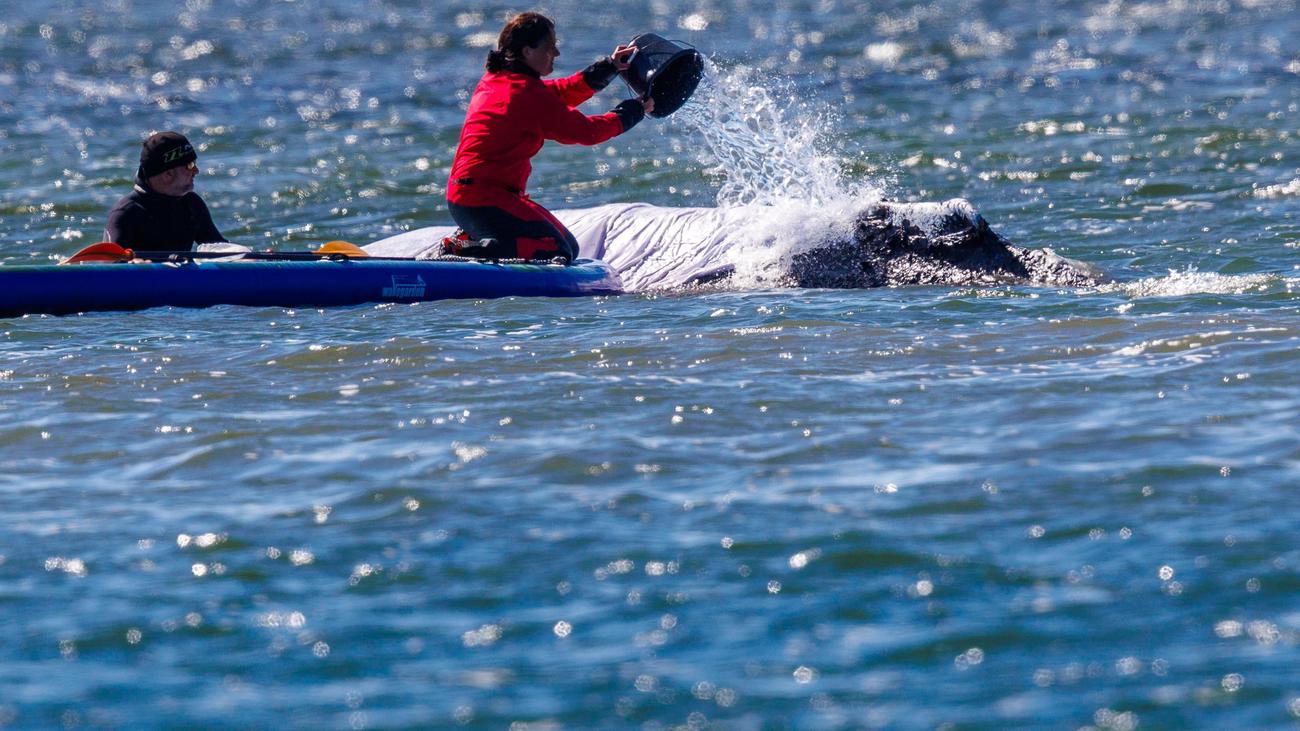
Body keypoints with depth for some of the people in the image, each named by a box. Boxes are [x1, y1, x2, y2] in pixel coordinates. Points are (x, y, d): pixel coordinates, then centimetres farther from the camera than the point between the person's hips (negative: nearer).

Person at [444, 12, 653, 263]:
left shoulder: (497, 79, 12)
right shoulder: (527, 93, -16)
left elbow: (561, 93, 19)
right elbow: (585, 131, -9)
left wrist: (609, 67, 13)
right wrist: (635, 111, 4)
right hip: (483, 201, -10)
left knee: (568, 248, 13)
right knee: (554, 252, -19)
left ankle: (468, 240, 10)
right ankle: (462, 251, -16)